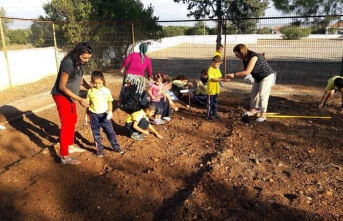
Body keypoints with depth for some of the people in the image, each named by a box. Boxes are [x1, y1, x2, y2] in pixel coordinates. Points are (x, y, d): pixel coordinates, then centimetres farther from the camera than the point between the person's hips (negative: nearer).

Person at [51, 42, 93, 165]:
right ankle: (64, 157, -4)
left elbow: (81, 79, 13)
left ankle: (70, 146, 35)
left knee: (73, 120, 18)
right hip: (61, 95, -9)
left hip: (70, 96, 9)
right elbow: (62, 87, -27)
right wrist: (79, 99, -30)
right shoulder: (68, 63, -28)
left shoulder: (79, 63, -2)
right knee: (66, 124, -10)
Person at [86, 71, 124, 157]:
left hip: (104, 115, 0)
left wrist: (110, 111, -14)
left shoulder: (106, 91, -5)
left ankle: (116, 147, 20)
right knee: (96, 134, 10)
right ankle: (99, 149, 24)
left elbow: (109, 102, 1)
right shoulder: (90, 91, -3)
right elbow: (87, 104, 5)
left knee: (110, 132, 7)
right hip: (94, 115, 1)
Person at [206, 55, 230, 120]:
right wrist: (222, 79, -27)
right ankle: (208, 115, 12)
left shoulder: (218, 69, 7)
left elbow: (220, 77, 7)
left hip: (216, 89, 7)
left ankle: (215, 113, 29)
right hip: (211, 89, -7)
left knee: (215, 102, 17)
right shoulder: (210, 70, -17)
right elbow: (213, 79, -23)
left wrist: (224, 78, -14)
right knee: (210, 103, 2)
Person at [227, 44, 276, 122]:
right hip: (258, 77, 9)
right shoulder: (245, 59, -4)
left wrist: (234, 74, -32)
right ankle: (253, 110, 28)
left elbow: (247, 72, -35)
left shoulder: (253, 57, -31)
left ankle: (263, 115, -1)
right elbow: (243, 71, -4)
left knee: (262, 95, -8)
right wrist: (233, 75, -18)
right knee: (254, 93, 14)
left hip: (267, 76, -9)